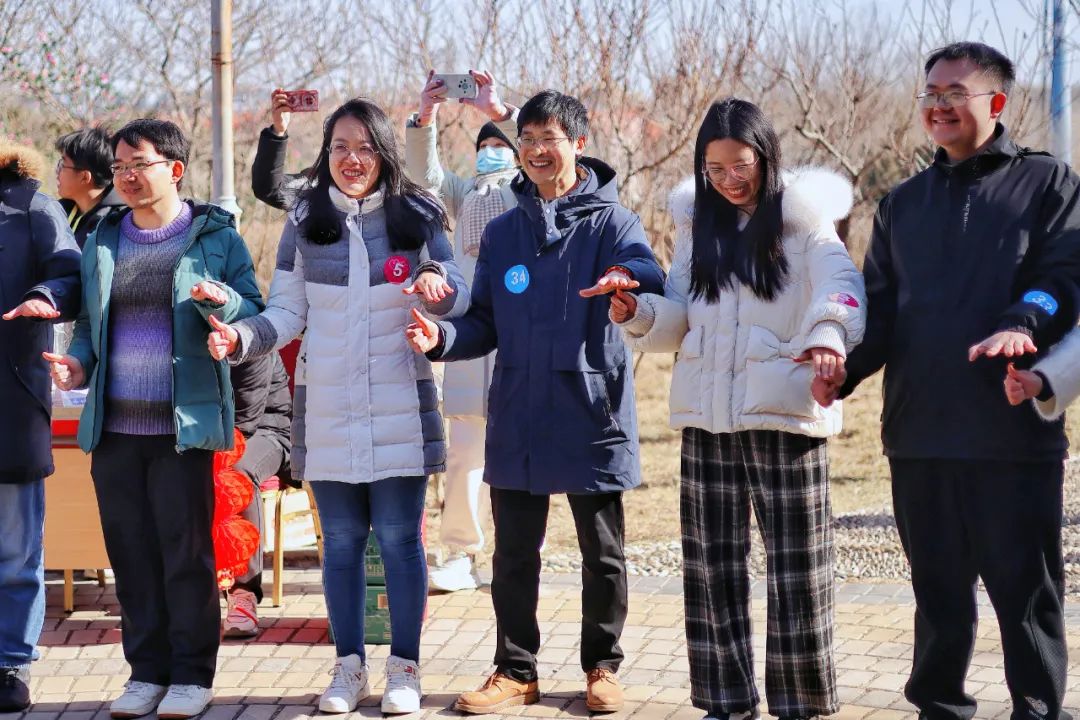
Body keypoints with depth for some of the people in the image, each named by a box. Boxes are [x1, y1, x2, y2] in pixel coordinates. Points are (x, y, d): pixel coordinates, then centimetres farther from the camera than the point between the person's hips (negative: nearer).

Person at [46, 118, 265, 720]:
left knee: (186, 551, -1)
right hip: (114, 426, 4)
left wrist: (222, 300, -20)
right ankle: (147, 670, 18)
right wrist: (78, 363, 1)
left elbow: (257, 315, 1)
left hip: (183, 425, -4)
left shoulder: (216, 238, 2)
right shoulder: (102, 242, 14)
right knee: (130, 551, 7)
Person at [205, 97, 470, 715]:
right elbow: (287, 313, 5)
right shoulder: (305, 223, 5)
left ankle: (405, 667, 12)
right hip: (328, 408, 2)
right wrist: (242, 338, -14)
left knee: (400, 537, 0)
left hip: (400, 408, -2)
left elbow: (459, 297, 2)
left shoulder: (417, 218, 1)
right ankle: (350, 665, 20)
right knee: (341, 540, 8)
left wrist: (439, 285, -22)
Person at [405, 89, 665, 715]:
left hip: (592, 417, -3)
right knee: (515, 556, 9)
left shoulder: (611, 221, -3)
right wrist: (443, 338, -10)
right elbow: (487, 326, 11)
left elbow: (650, 279, -21)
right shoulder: (502, 233, 10)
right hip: (517, 422, 4)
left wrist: (630, 281, -45)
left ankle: (603, 666, 23)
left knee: (603, 555, 9)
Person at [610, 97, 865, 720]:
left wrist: (830, 334, -41)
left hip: (786, 412, -5)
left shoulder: (803, 219, -2)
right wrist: (638, 315, -10)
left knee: (796, 568, 0)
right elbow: (680, 316, 12)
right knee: (713, 565, 9)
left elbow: (840, 284, -19)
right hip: (708, 415, 5)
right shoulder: (698, 221, 12)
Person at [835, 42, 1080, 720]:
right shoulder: (903, 203, 19)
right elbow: (880, 305, 14)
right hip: (919, 433, 4)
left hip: (1014, 429, -4)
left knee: (1025, 587, 0)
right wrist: (845, 366, -5)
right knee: (938, 589, 12)